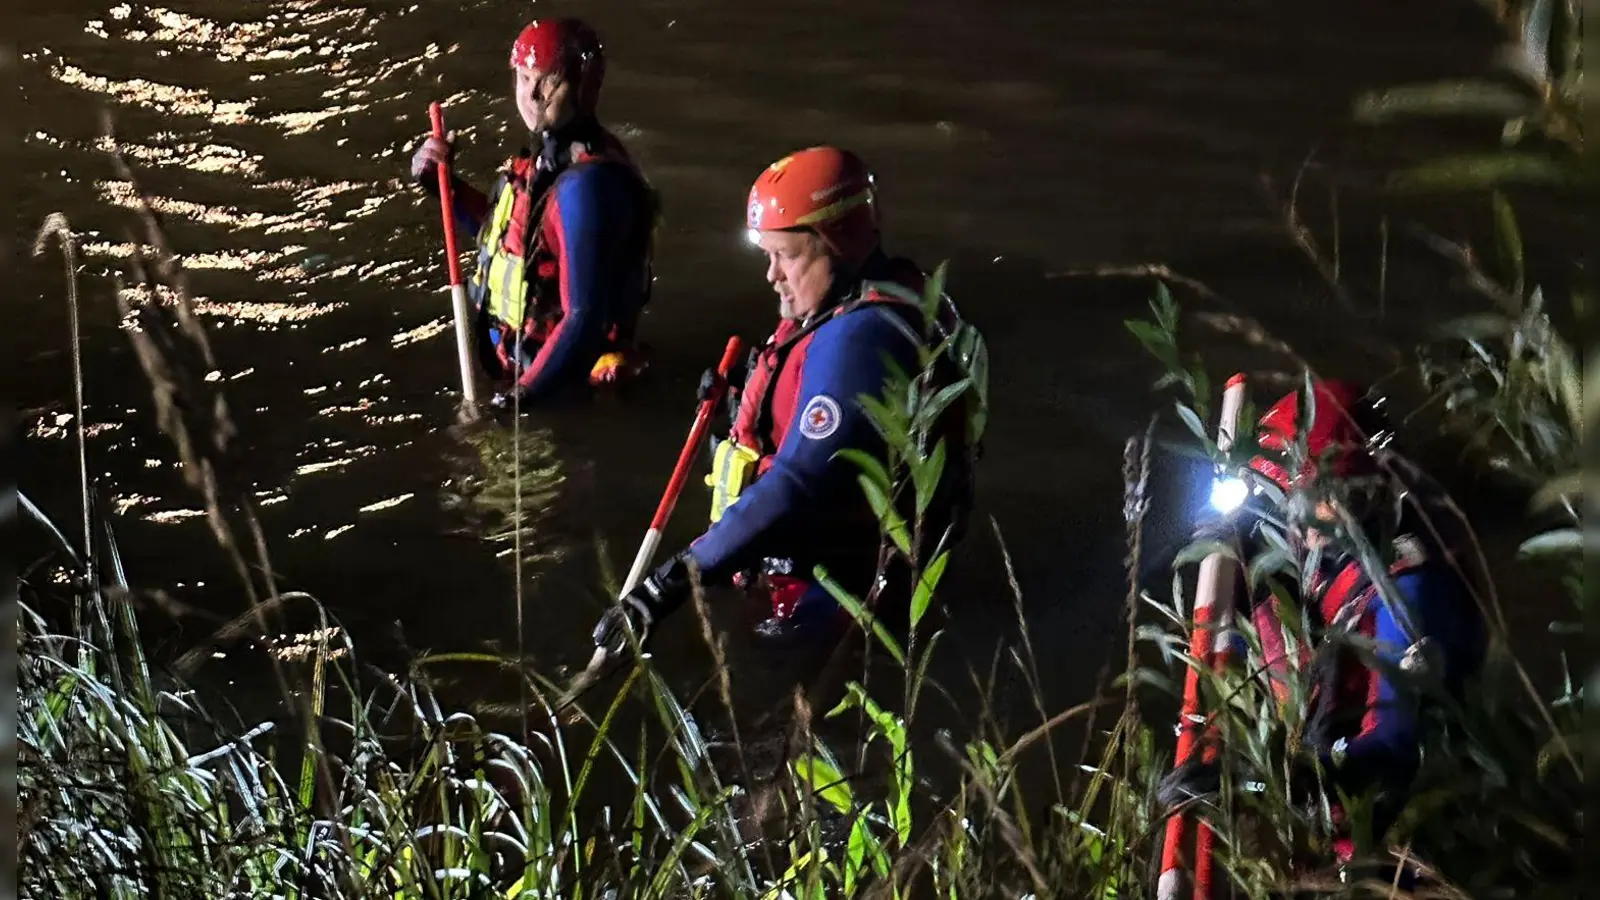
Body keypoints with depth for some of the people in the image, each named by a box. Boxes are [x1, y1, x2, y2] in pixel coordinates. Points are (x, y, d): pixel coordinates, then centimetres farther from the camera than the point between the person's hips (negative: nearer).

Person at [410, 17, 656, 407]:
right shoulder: (549, 153, -1)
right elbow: (510, 231, 19)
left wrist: (525, 394, -22)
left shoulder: (585, 184, -29)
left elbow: (585, 318, -31)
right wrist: (443, 182, 7)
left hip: (562, 378, -9)